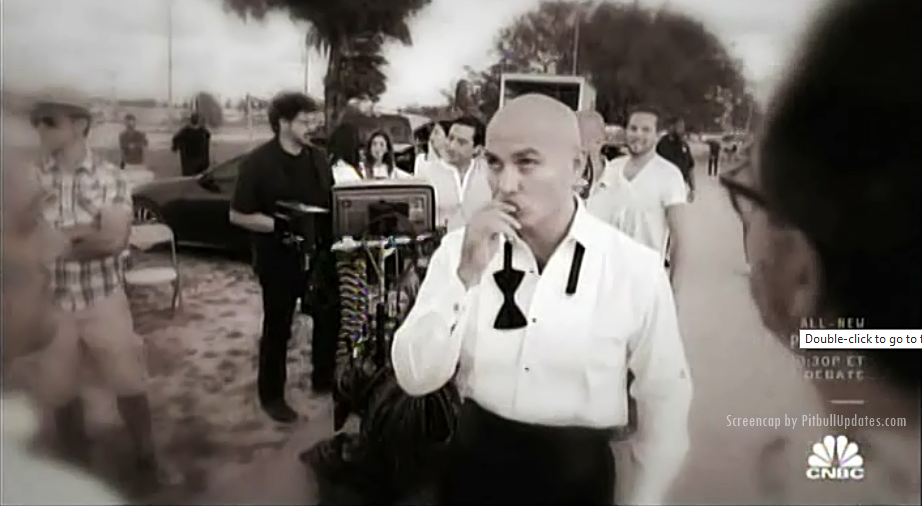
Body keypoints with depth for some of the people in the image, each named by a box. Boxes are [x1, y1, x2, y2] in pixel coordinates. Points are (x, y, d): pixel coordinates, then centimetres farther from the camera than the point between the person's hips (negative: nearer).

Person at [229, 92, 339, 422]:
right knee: (278, 327, 7)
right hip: (279, 258, -5)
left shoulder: (318, 159, 5)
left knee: (330, 316, 14)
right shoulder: (259, 162, -11)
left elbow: (332, 203, 15)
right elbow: (237, 215, -12)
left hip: (318, 253, 5)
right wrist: (279, 225, -23)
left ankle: (323, 379, 34)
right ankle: (271, 395, 23)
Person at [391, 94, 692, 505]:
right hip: (475, 460, 2)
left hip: (577, 472, -2)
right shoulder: (460, 249, -8)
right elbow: (414, 378, -13)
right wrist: (466, 276, -24)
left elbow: (665, 400, -4)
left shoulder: (636, 268, -15)